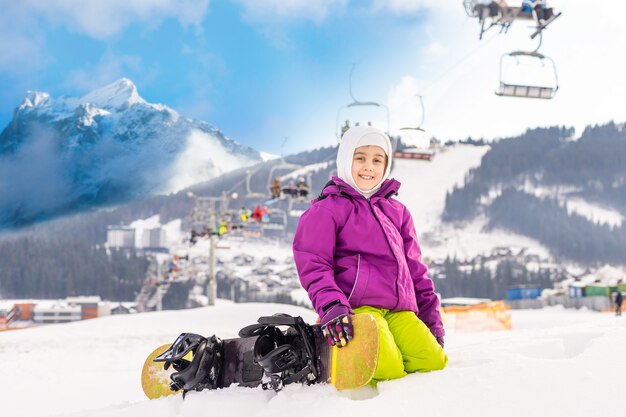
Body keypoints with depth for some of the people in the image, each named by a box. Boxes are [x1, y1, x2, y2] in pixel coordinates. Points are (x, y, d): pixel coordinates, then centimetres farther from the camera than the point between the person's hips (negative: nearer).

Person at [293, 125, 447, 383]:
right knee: (387, 370, -29)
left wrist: (431, 314, 18)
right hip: (357, 307, -5)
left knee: (434, 362, -18)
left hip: (400, 310, 6)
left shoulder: (397, 211, 24)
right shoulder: (328, 209, 7)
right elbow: (312, 264, -3)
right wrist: (330, 306, -20)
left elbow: (414, 267, 26)